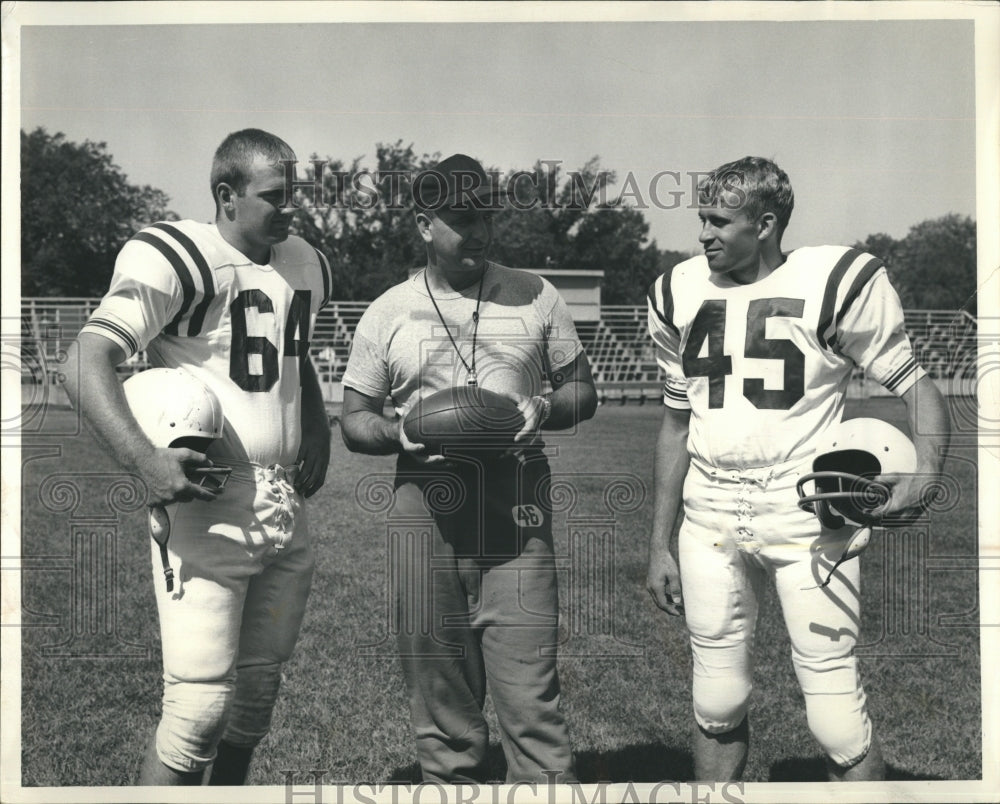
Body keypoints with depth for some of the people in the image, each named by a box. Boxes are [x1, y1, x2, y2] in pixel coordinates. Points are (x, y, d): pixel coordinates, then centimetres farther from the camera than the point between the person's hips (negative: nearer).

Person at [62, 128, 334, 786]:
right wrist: (142, 457, -30)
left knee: (259, 693, 15)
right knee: (201, 704, -8)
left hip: (287, 508, 7)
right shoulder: (176, 260, -12)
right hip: (206, 504, -7)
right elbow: (87, 365, -18)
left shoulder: (308, 267, 13)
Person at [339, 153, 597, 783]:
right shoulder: (388, 312, 7)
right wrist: (401, 433, -11)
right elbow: (354, 420, 10)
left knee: (531, 694, -5)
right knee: (439, 694, 7)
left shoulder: (536, 298, 8)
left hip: (518, 506, -1)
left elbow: (582, 389, 14)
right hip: (426, 509, 1)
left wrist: (545, 410, -8)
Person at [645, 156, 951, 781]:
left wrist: (922, 475, -20)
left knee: (835, 711, -3)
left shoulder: (837, 282, -7)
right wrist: (659, 545, 14)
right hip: (710, 516, 4)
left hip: (807, 513, -4)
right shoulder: (680, 293, 7)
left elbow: (918, 388, 0)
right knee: (717, 703, 11)